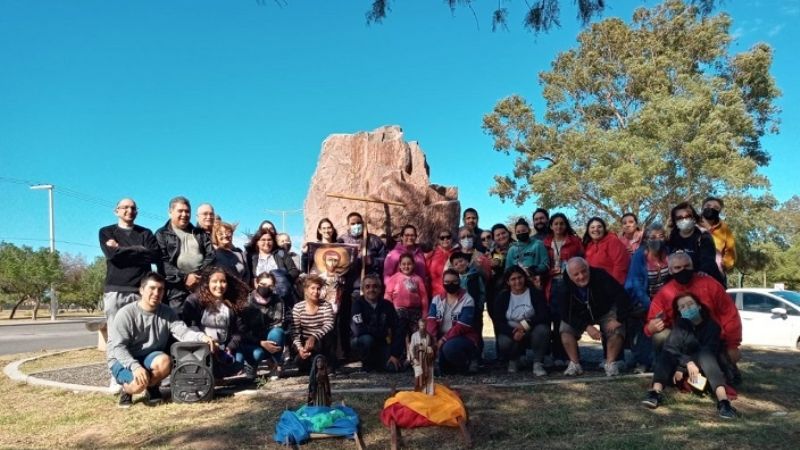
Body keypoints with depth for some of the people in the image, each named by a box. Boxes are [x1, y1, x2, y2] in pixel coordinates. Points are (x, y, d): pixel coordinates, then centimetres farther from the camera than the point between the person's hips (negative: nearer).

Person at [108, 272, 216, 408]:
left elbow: (183, 333, -17)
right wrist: (135, 366, -34)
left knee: (165, 360, -32)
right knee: (140, 382, -33)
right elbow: (118, 347, -18)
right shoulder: (126, 313, -14)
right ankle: (127, 389, 6)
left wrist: (202, 337, -40)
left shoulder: (167, 312, -3)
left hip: (150, 356, 3)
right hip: (122, 360, -3)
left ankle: (152, 387, 1)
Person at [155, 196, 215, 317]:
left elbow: (211, 256, 10)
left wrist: (200, 275, -7)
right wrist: (184, 277, -13)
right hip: (176, 288, -3)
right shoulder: (162, 234, 11)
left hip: (202, 287, 3)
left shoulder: (200, 234, 22)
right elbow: (163, 262, -2)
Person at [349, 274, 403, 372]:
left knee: (394, 367, -20)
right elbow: (358, 329, -29)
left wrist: (395, 354, -16)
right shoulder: (358, 303, -15)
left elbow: (397, 330, -6)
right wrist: (384, 332, -17)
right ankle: (367, 364, -5)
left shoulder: (387, 305, -4)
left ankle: (374, 361, 13)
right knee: (367, 339, -36)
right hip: (359, 341, -3)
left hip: (380, 343, 3)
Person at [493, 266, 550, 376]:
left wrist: (526, 324, -26)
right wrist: (513, 333, -26)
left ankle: (538, 363, -15)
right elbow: (499, 322, -6)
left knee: (542, 329, -33)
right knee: (504, 343, -32)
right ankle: (513, 360, 6)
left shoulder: (536, 293, 0)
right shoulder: (502, 297, 3)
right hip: (511, 333, 1)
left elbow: (544, 315, -12)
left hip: (532, 332, 0)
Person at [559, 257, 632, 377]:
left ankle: (610, 363, -12)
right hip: (580, 316, 1)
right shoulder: (566, 286, -23)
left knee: (617, 330, -27)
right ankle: (574, 364, -15)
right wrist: (587, 327, -35)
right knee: (566, 328, -24)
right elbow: (566, 314, -25)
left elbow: (621, 295, -29)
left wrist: (619, 319, -33)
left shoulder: (600, 276, -28)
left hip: (605, 312, -1)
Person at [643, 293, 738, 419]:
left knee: (705, 354, -33)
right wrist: (687, 363, -34)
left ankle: (723, 400, -52)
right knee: (666, 354, -25)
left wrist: (682, 369, -25)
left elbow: (710, 350, -18)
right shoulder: (680, 325, 3)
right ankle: (656, 392, -48)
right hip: (684, 368, 2)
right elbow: (670, 348, -14)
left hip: (705, 368, -2)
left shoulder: (711, 325, -4)